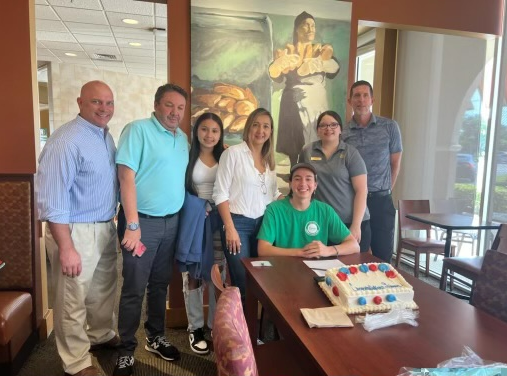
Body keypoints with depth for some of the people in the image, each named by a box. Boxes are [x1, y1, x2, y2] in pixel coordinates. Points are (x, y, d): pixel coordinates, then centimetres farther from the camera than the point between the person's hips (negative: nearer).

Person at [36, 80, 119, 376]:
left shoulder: (105, 135, 7)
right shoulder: (66, 141, -20)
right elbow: (52, 199, -22)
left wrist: (114, 222, 13)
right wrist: (66, 248, -23)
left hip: (106, 227, 9)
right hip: (76, 231, -8)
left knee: (104, 288, 24)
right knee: (73, 300, 7)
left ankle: (102, 335, 46)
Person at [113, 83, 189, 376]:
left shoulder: (183, 138, 10)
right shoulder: (138, 130, -10)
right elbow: (127, 177, -16)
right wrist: (132, 225, -20)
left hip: (172, 221, 6)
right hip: (143, 220, -6)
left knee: (161, 284, 17)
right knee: (134, 288, 3)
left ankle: (156, 338, 34)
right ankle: (127, 350, 20)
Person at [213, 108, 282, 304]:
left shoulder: (269, 159, 12)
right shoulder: (233, 153, -7)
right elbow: (220, 193, -11)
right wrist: (230, 228, -16)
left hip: (263, 224, 6)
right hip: (239, 223, -5)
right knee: (243, 284, 0)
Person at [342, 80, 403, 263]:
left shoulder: (389, 127, 1)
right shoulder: (342, 132, 2)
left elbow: (395, 163, 7)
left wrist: (386, 190, 5)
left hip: (381, 200, 0)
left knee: (382, 255, 6)